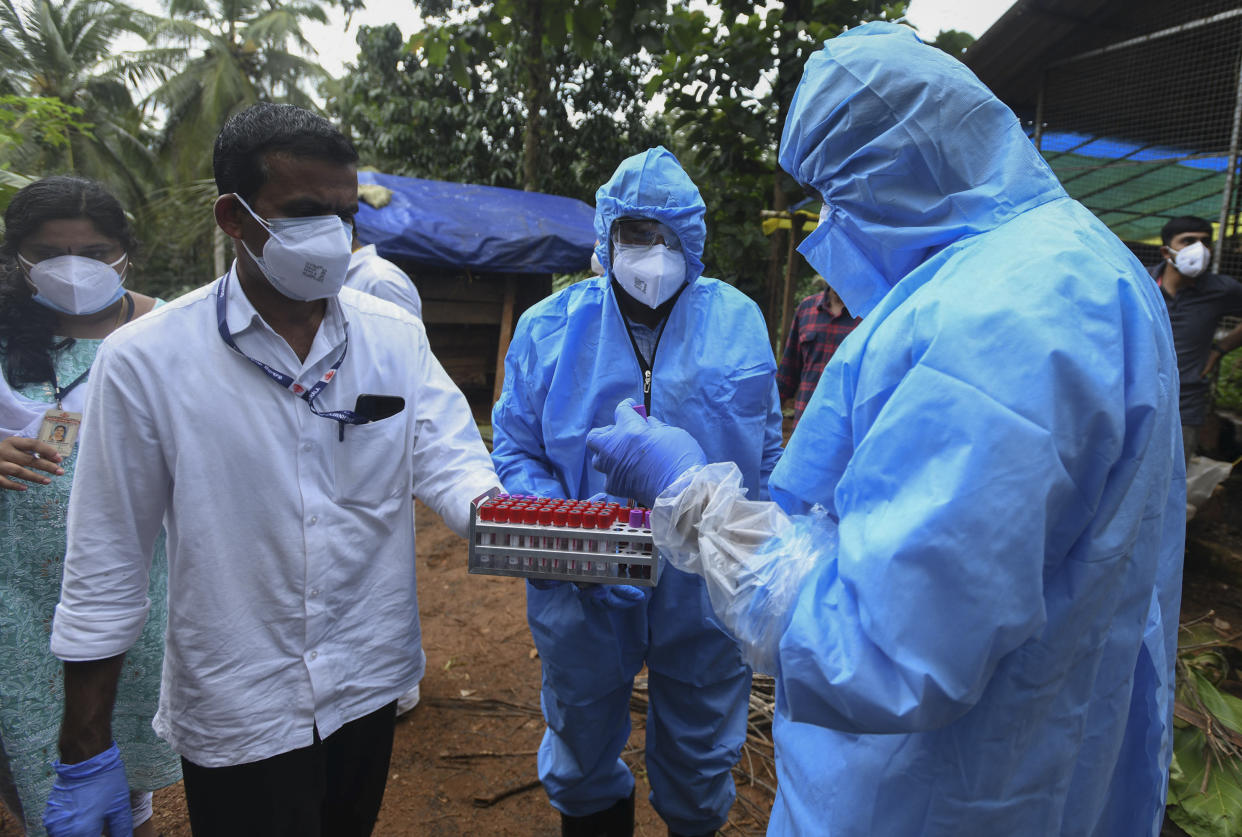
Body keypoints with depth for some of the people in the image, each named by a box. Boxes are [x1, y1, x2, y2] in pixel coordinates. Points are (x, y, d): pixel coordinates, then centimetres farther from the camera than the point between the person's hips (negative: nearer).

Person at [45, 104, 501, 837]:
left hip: (372, 687, 4)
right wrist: (86, 757, -4)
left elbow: (448, 460, -11)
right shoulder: (145, 361, -14)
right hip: (235, 718, -3)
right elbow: (105, 568, -9)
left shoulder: (397, 337, -6)